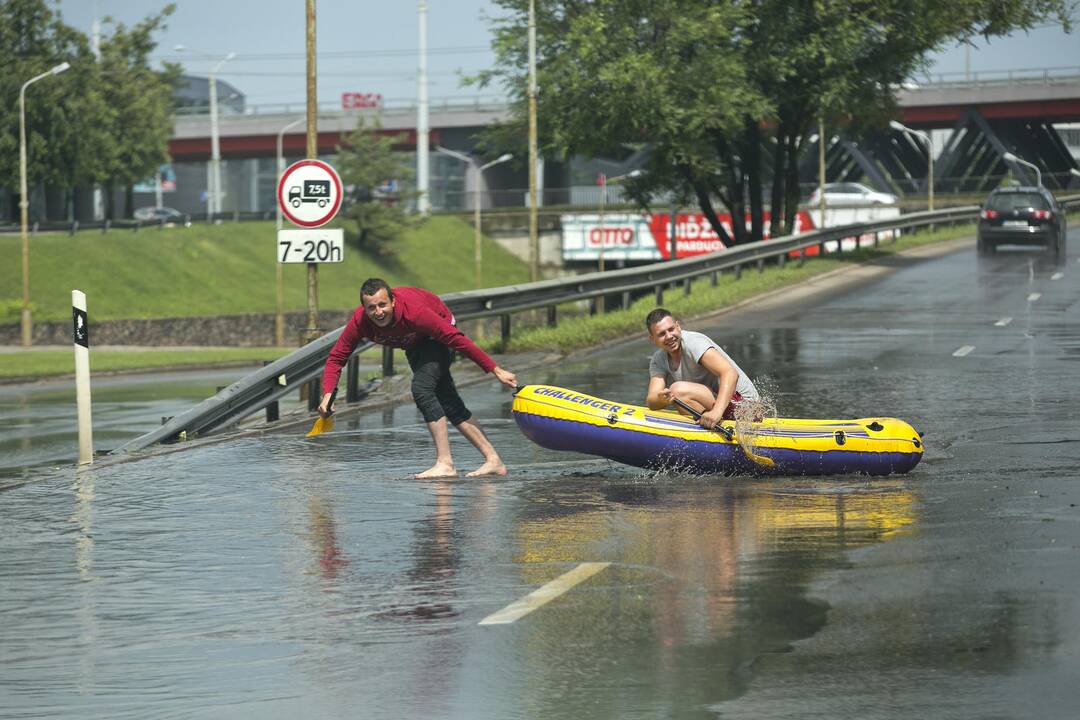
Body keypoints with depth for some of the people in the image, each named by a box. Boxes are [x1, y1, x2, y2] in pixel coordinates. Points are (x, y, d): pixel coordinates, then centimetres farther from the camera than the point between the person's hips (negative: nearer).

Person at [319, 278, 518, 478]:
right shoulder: (360, 321, -29)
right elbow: (336, 358, -19)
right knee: (447, 403, 3)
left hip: (436, 336, -6)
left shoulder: (413, 311, -42)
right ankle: (493, 461, 9)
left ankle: (445, 464, -22)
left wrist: (496, 370, -35)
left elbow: (456, 339, -37)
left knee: (421, 389, -26)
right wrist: (328, 394, -34)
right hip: (415, 344, 6)